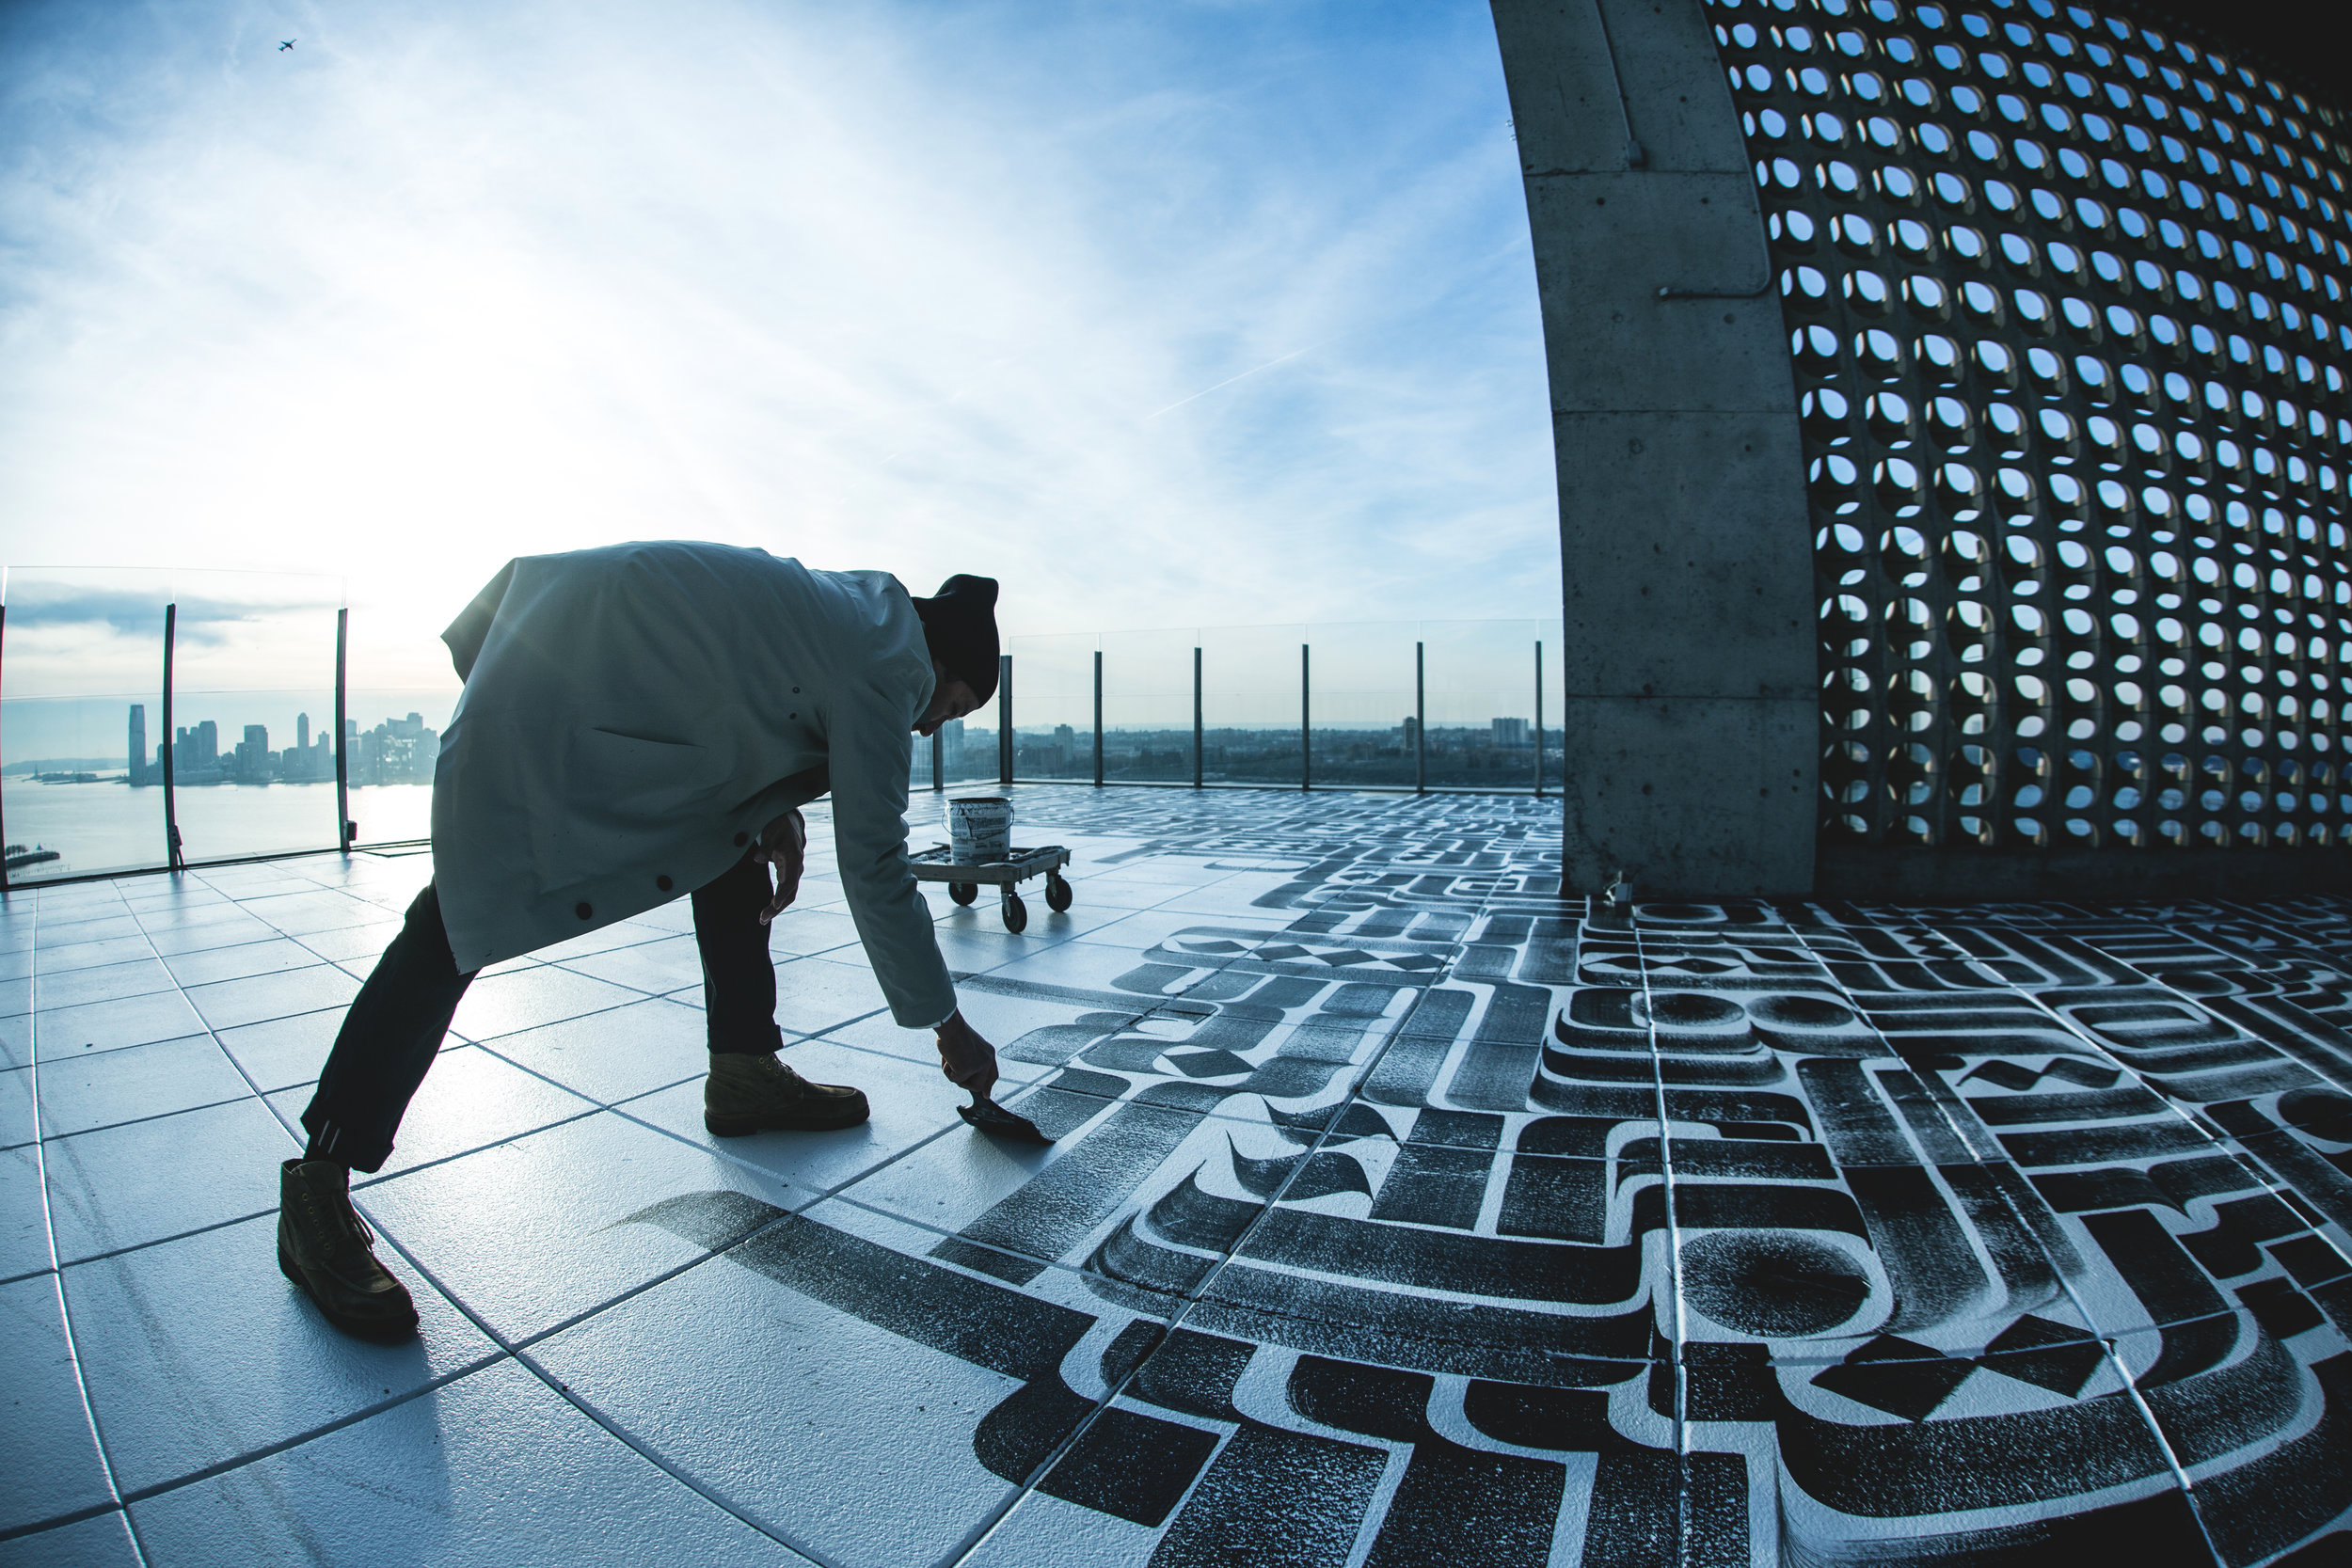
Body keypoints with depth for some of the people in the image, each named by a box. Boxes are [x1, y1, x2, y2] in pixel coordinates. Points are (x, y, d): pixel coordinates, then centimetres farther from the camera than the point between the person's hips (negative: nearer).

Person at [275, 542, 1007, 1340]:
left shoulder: (870, 606, 11)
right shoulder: (888, 669, -16)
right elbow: (875, 868, -16)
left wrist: (781, 809, 5)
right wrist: (949, 1026, -5)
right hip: (551, 697, -11)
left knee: (730, 831, 13)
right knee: (469, 915, -10)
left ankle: (744, 1072, 22)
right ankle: (316, 1189, -1)